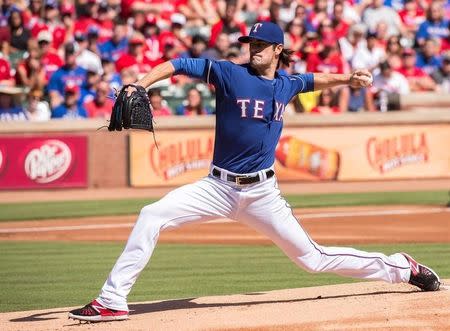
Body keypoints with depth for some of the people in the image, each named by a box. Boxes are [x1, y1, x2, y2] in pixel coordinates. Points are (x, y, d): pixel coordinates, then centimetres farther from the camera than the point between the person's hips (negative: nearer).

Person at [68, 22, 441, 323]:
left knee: (313, 258, 2)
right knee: (152, 216, -18)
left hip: (262, 193, 1)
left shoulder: (286, 84, 6)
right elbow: (179, 65, -10)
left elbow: (314, 80, 29)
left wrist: (347, 79, 15)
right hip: (219, 187, -1)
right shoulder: (229, 73, -5)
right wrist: (139, 86, -23)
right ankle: (112, 301, -16)